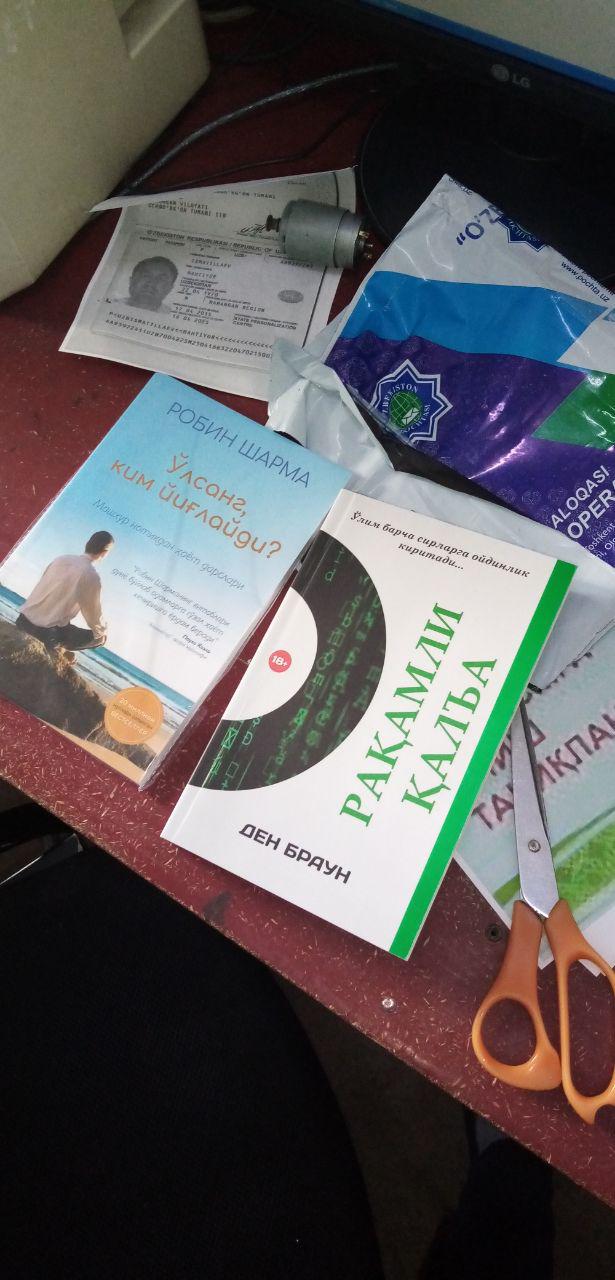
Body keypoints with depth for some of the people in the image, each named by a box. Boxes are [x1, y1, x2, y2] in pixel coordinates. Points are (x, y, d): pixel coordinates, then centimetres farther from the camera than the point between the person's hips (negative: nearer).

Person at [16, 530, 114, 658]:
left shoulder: (61, 558, 4)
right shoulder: (91, 576, -13)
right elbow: (93, 612, -3)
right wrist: (102, 631, 18)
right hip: (47, 631, -6)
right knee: (100, 638, 12)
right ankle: (57, 646, 5)